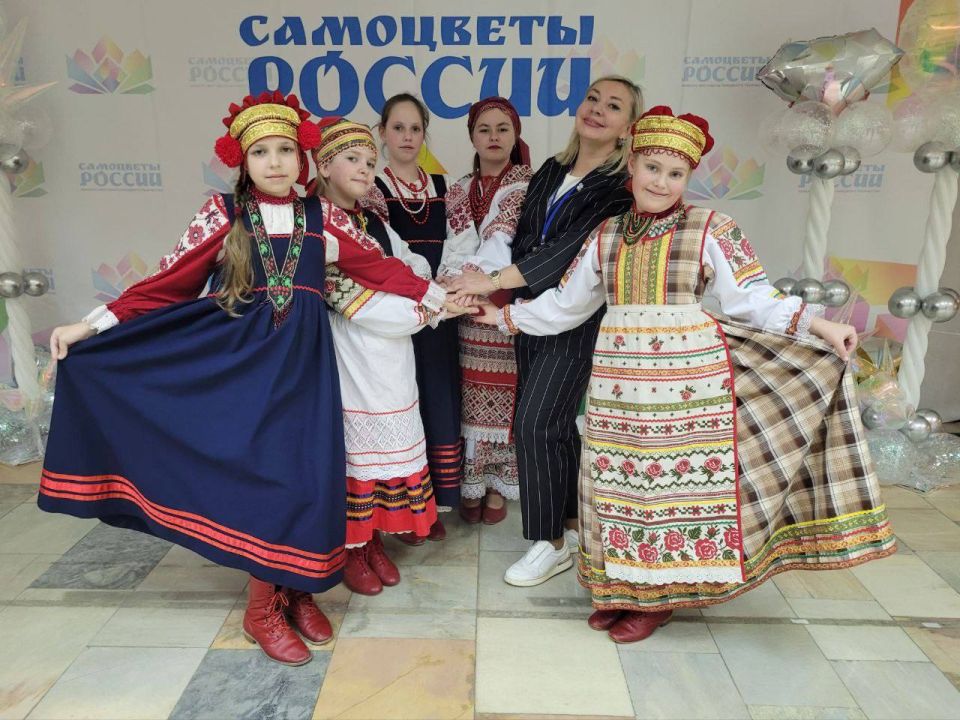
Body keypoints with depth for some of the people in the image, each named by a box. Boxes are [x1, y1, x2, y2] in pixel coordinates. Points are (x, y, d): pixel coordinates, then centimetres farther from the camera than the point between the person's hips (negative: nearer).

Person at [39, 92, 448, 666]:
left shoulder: (320, 216, 8)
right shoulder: (224, 214, 2)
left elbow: (377, 265, 9)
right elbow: (168, 282, 0)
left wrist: (438, 295, 8)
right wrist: (93, 325, -5)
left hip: (305, 361, 2)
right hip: (241, 360, -2)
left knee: (310, 473, -3)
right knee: (264, 474, -7)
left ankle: (295, 591, 18)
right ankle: (265, 608, 12)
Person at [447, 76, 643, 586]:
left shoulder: (623, 187, -11)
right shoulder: (550, 172, 11)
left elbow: (571, 248, -21)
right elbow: (523, 239, 8)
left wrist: (494, 280, -22)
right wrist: (484, 284, -9)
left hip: (578, 320, -6)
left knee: (535, 424, -10)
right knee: (556, 425, 13)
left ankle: (552, 544, 8)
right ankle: (572, 523, 30)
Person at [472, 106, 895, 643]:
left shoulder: (711, 230, 0)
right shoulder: (606, 235, 11)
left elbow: (753, 299, -2)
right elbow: (564, 305, 17)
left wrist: (817, 324, -13)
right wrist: (506, 316, 18)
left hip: (688, 378, -3)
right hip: (619, 381, 4)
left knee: (679, 477, 1)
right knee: (620, 478, 7)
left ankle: (660, 597, 18)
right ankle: (623, 585, 25)